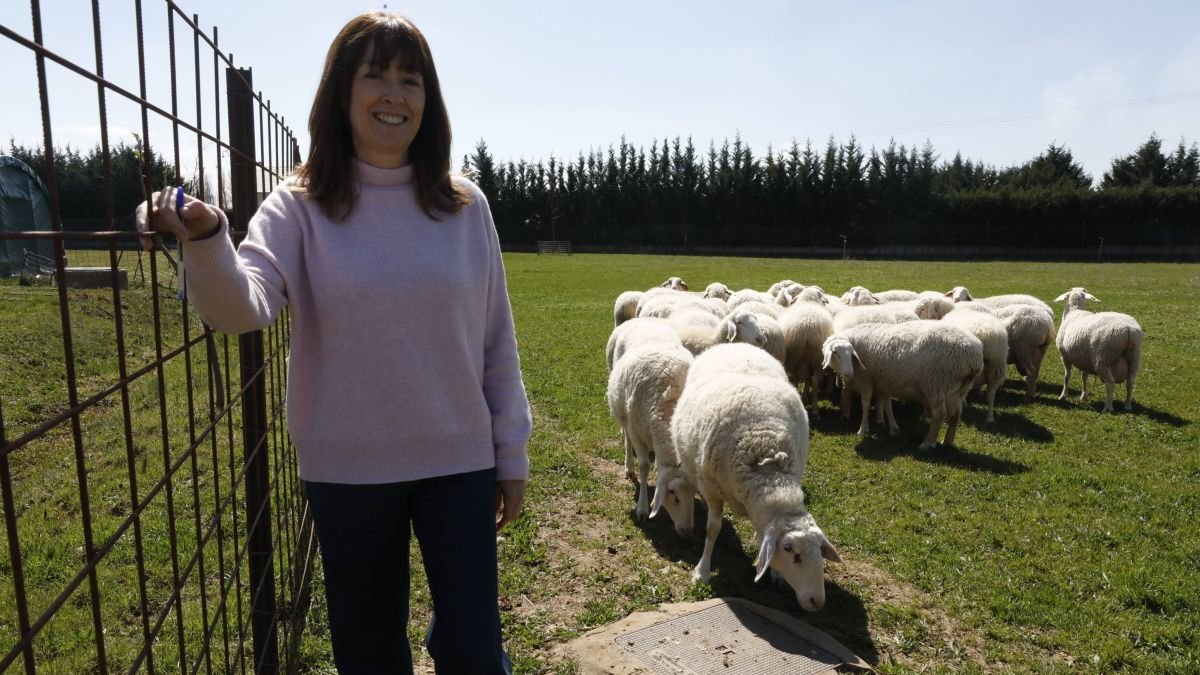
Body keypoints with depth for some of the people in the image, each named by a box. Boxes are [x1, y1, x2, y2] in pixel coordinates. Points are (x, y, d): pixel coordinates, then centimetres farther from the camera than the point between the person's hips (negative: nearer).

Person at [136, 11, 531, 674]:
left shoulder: (464, 205, -1)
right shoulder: (299, 206, -3)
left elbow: (496, 340, 2)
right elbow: (241, 308, -19)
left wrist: (511, 455, 4)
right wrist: (206, 241, -40)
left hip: (460, 463, 1)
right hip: (347, 471, 0)